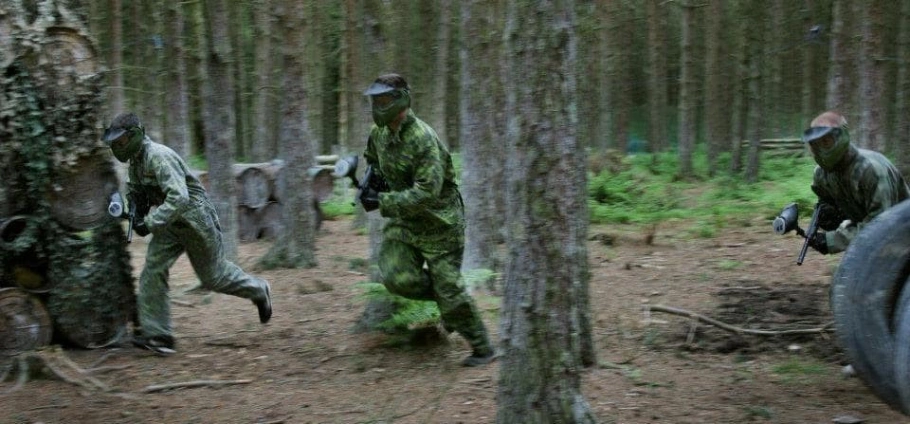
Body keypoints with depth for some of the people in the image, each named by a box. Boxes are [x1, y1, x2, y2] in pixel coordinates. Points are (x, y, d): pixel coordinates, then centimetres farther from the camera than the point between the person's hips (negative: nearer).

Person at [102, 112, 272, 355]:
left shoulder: (159, 157, -26)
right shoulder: (135, 161, 3)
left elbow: (179, 197, -36)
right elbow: (135, 191, 22)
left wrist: (150, 223, -36)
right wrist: (136, 210, 2)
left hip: (195, 217, -8)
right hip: (171, 223, 8)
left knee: (213, 275, 6)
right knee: (153, 270, -7)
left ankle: (258, 291, 33)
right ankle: (157, 335, -6)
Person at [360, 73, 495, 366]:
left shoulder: (423, 139, -24)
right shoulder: (379, 133, 1)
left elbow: (428, 191, -30)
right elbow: (372, 157, 25)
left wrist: (382, 202, -29)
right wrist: (373, 175, 2)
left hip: (438, 223, -7)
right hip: (403, 221, 7)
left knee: (449, 286, -4)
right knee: (396, 278, -12)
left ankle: (482, 349, 12)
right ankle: (447, 300, 16)